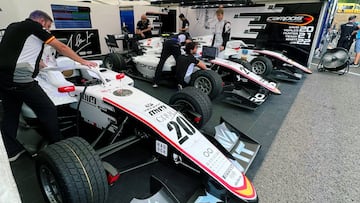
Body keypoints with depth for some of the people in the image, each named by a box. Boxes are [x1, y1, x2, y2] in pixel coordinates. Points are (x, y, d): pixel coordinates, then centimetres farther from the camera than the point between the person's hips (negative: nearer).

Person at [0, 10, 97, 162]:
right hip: (19, 78, -9)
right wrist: (83, 62, 12)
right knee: (48, 110, 1)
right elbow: (62, 48, 4)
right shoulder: (35, 27, 3)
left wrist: (39, 64, 49)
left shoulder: (13, 26, 24)